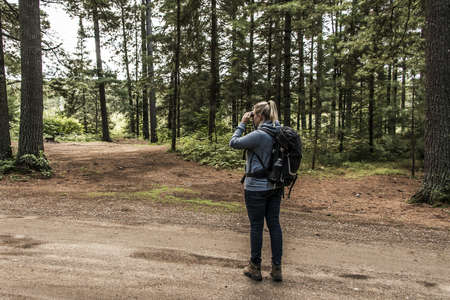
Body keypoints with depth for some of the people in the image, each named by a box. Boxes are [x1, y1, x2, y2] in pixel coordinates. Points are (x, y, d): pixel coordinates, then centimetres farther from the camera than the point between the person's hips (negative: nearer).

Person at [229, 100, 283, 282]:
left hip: (256, 187, -7)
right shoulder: (279, 133, 3)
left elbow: (234, 143, -10)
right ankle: (277, 268, 21)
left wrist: (242, 123, -2)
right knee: (274, 224, 12)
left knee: (256, 226, 6)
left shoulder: (259, 135, -20)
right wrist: (252, 125, 10)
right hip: (275, 186, 7)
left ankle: (255, 268, 21)